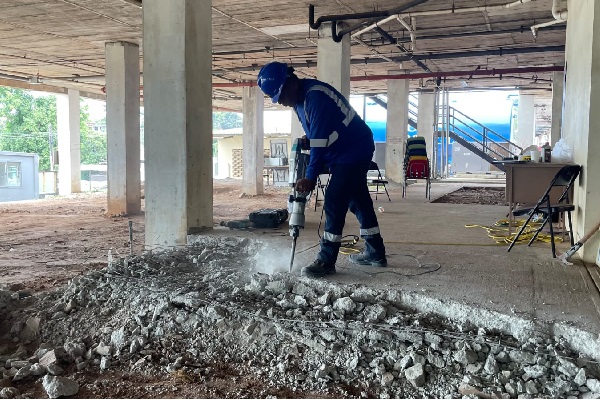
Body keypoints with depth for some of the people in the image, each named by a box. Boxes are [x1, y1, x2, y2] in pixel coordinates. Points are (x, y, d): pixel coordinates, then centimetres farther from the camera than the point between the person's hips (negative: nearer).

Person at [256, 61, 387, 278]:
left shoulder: (315, 96, -25)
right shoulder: (300, 98, 6)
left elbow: (320, 141, -26)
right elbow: (314, 137, 12)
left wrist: (311, 176, -22)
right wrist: (309, 173, 6)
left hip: (354, 152, -10)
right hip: (352, 152, 10)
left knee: (334, 204, -11)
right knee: (358, 201, 15)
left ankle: (326, 262, -4)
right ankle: (375, 253, 25)